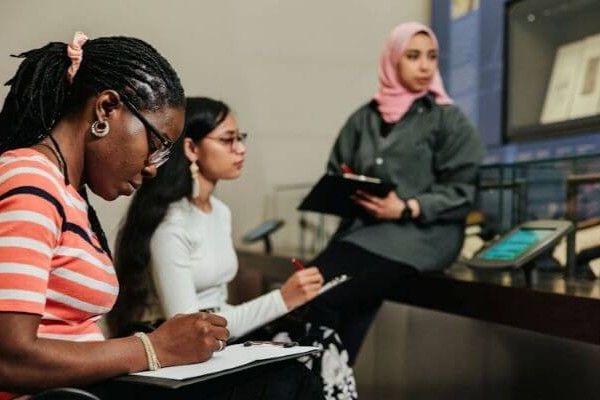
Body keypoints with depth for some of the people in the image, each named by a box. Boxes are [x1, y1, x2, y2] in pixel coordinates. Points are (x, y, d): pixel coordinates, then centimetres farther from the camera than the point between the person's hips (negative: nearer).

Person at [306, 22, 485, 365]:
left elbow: (463, 192, -1)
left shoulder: (449, 120, 6)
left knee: (324, 296, -27)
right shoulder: (364, 118, 17)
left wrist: (406, 208, -16)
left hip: (421, 232, -4)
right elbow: (335, 174, 18)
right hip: (362, 226, 4)